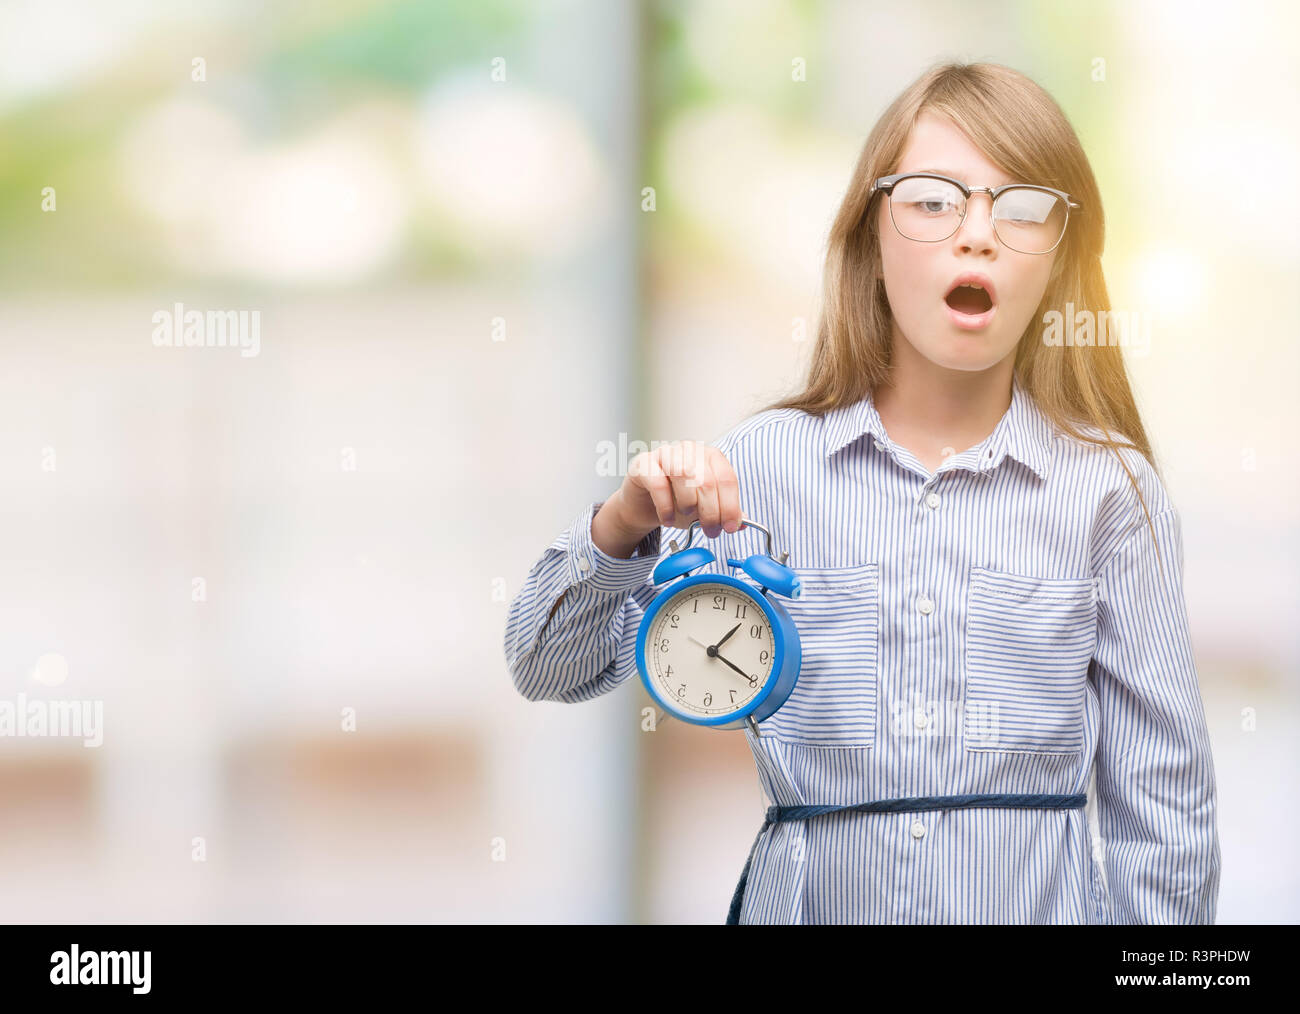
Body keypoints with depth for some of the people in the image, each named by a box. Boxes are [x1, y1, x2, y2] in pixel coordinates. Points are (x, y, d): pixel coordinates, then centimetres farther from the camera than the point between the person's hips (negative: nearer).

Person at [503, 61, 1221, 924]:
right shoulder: (761, 464, -2)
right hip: (809, 899, 1)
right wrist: (622, 528, -16)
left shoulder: (1112, 491, -4)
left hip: (1041, 899, -1)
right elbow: (547, 670, 0)